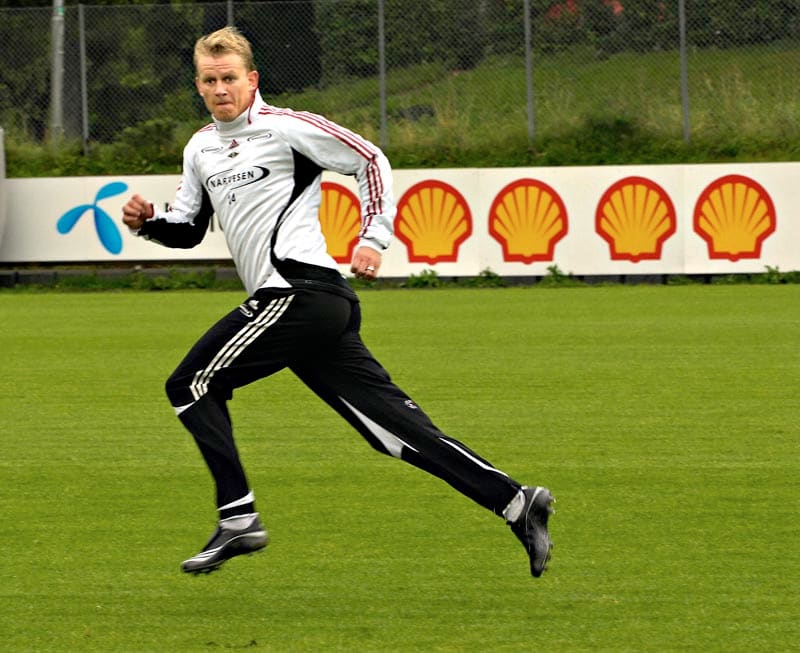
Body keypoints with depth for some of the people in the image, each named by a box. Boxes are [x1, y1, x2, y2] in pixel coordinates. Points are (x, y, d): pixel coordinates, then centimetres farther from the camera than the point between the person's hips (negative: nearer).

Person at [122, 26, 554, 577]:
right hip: (318, 305, 8)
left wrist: (374, 238, -7)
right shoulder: (200, 149, 21)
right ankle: (515, 502, -2)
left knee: (190, 385, -6)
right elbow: (189, 229, 30)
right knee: (395, 429, 1)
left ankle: (238, 518, -8)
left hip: (303, 293, -8)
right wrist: (149, 221, 10)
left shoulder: (285, 127, -3)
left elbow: (370, 160, -1)